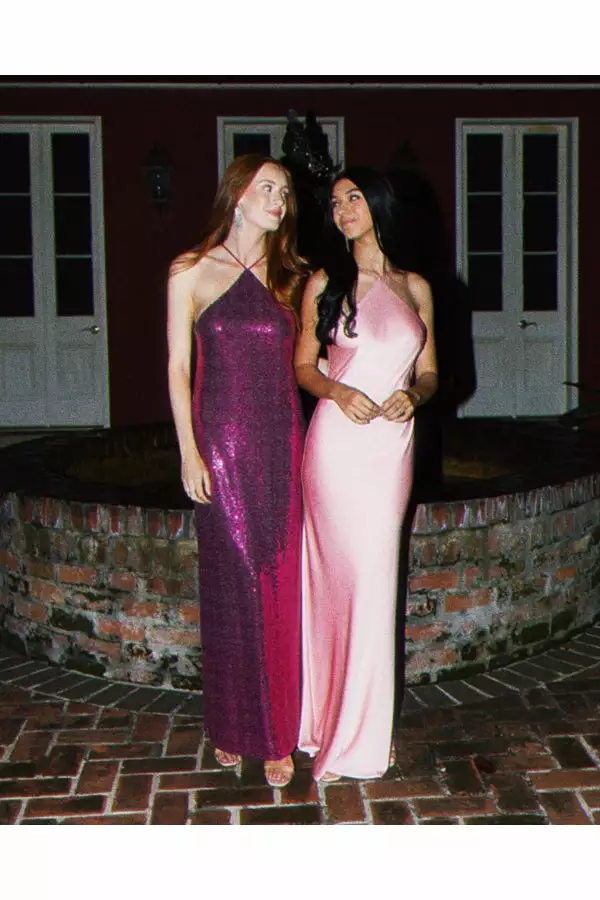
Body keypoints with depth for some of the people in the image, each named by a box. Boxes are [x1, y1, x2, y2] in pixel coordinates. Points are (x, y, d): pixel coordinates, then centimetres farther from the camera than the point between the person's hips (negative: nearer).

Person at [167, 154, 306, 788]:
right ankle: (232, 728, 20)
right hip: (223, 442, -3)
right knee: (232, 585, 2)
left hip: (282, 442, 3)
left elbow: (293, 363, 14)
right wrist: (189, 453, -7)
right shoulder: (192, 271, 0)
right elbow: (178, 367, -1)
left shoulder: (286, 276, 12)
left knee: (280, 587, 4)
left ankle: (277, 735, 15)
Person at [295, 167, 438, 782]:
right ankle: (335, 725, 12)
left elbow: (429, 373, 15)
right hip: (337, 439, -2)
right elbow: (303, 365, 7)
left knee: (375, 575, 5)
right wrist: (338, 392, -12)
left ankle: (361, 729, 19)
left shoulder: (416, 289, 12)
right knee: (342, 574, -2)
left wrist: (414, 395, -7)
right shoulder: (324, 284, 5)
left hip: (393, 443, 2)